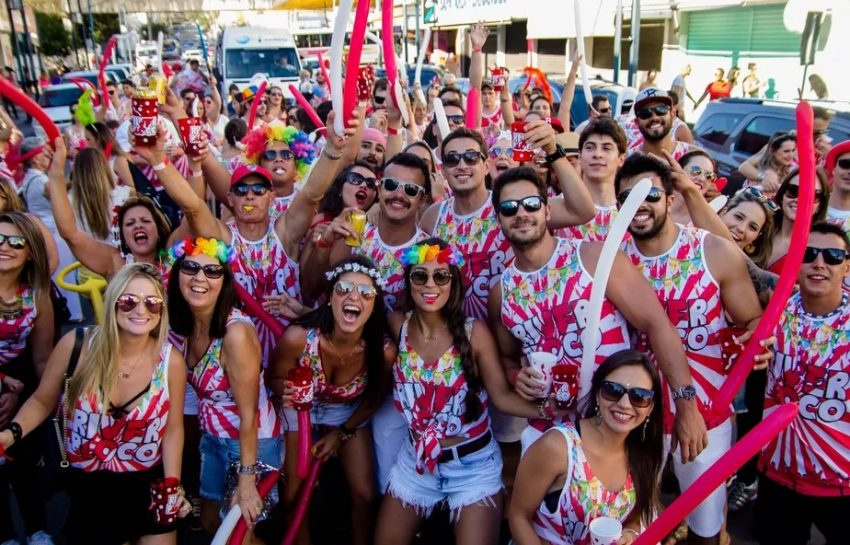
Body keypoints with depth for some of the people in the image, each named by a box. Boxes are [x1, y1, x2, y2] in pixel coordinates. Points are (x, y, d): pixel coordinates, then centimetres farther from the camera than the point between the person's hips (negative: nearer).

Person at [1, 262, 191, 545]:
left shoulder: (171, 361, -15)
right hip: (88, 488, 0)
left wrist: (173, 486, -13)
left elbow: (172, 428, -7)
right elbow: (42, 400, -1)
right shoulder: (75, 345, -16)